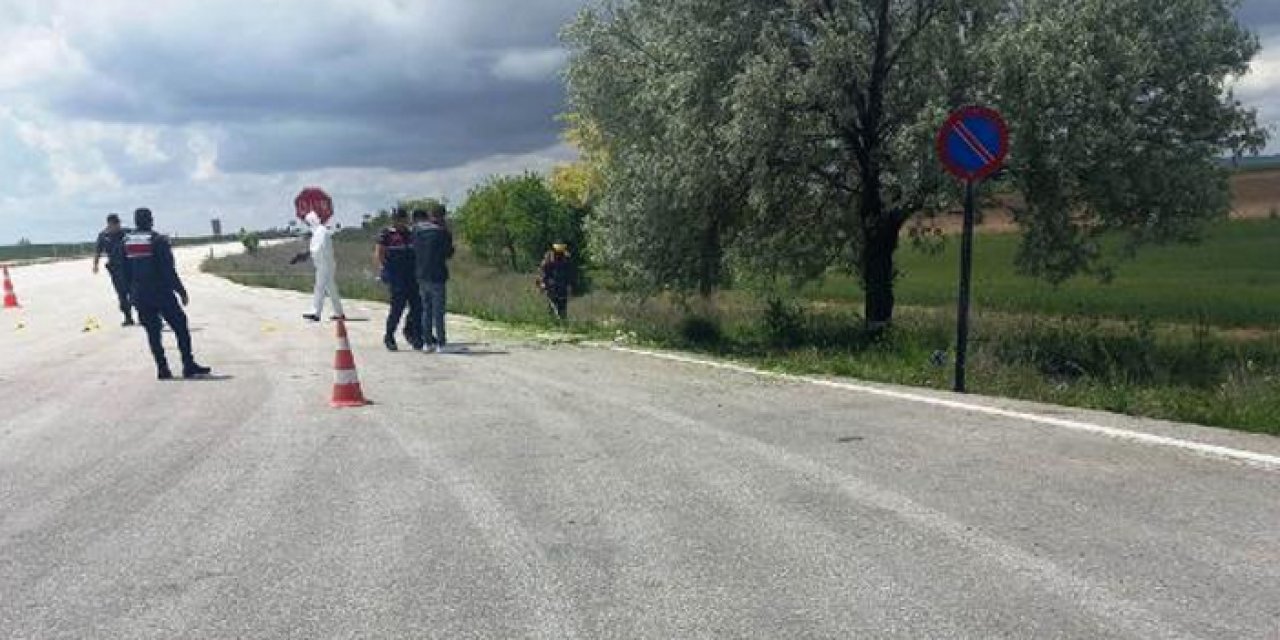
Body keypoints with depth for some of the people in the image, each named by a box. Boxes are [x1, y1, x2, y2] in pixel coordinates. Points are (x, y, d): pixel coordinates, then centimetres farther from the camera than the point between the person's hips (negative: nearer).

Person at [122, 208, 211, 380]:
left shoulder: (126, 241, 6)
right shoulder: (158, 240, -11)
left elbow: (124, 271, 10)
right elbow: (169, 270, -14)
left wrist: (131, 293, 18)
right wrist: (181, 291, -8)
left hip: (139, 296, 5)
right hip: (161, 293, -5)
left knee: (153, 332, 10)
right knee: (180, 326, 3)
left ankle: (162, 369, 8)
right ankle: (189, 366, 0)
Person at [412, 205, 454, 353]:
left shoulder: (417, 229, 4)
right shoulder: (443, 232, -11)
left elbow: (414, 250, 9)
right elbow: (449, 253, -3)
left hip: (421, 275, 5)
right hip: (437, 275, -5)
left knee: (426, 309, 13)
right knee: (438, 310, 0)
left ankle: (427, 341, 14)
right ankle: (441, 343, 3)